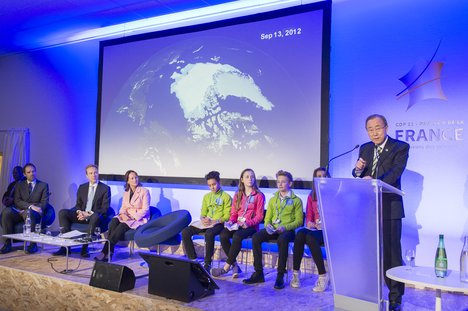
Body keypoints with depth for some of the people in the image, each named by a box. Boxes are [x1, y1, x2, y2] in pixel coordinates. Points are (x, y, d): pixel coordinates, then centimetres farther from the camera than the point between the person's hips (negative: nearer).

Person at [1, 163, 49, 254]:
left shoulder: (43, 185, 14)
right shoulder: (19, 184, 19)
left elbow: (44, 202, 3)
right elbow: (17, 201, 4)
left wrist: (33, 208, -18)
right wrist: (30, 206, -15)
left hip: (34, 213, -3)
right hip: (19, 211, 3)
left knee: (28, 212, -38)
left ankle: (33, 243, -32)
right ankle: (8, 242, -23)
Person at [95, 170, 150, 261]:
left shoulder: (144, 191, -3)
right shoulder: (126, 193, 16)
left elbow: (145, 210, -9)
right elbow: (123, 207, 12)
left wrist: (133, 217, -20)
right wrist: (122, 214, -12)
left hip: (139, 219, -5)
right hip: (126, 217, 5)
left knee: (122, 226, -32)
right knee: (114, 221, -28)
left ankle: (105, 252, -32)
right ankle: (109, 251, -33)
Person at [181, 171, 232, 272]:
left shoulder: (226, 197, 2)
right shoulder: (206, 196, 20)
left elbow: (227, 216, -5)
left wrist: (214, 221, -20)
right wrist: (203, 219, -5)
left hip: (218, 223, -6)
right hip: (205, 222, 6)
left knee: (209, 234, -40)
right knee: (185, 232, -18)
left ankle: (207, 264, -28)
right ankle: (193, 260, -12)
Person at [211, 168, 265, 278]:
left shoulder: (259, 195, 3)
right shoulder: (238, 195, 17)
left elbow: (259, 216, -2)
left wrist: (248, 223, -19)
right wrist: (231, 221, -5)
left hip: (251, 226, -4)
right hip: (237, 224, 4)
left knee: (237, 236, -35)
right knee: (223, 235, -26)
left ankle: (226, 267, -24)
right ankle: (235, 265, -16)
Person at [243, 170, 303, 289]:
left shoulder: (296, 200, 6)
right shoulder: (273, 200, 21)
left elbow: (299, 221, 0)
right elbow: (267, 218, 20)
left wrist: (285, 227, -16)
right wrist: (268, 225, -4)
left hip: (288, 230, -4)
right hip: (273, 229, 5)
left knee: (282, 239, -39)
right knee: (255, 237, -24)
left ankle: (280, 276, -32)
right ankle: (258, 273, -18)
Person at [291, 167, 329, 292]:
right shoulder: (311, 196, 19)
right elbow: (308, 215, 16)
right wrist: (309, 223, -7)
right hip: (315, 228, 4)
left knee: (310, 237, -35)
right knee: (300, 233, -30)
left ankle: (323, 276, -25)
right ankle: (295, 272, -23)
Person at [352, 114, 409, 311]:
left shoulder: (400, 147, -4)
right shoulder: (365, 149, 12)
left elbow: (396, 171, -19)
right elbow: (359, 176, 12)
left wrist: (375, 181, -37)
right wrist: (358, 169, -13)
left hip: (389, 207, -5)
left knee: (391, 252, -2)